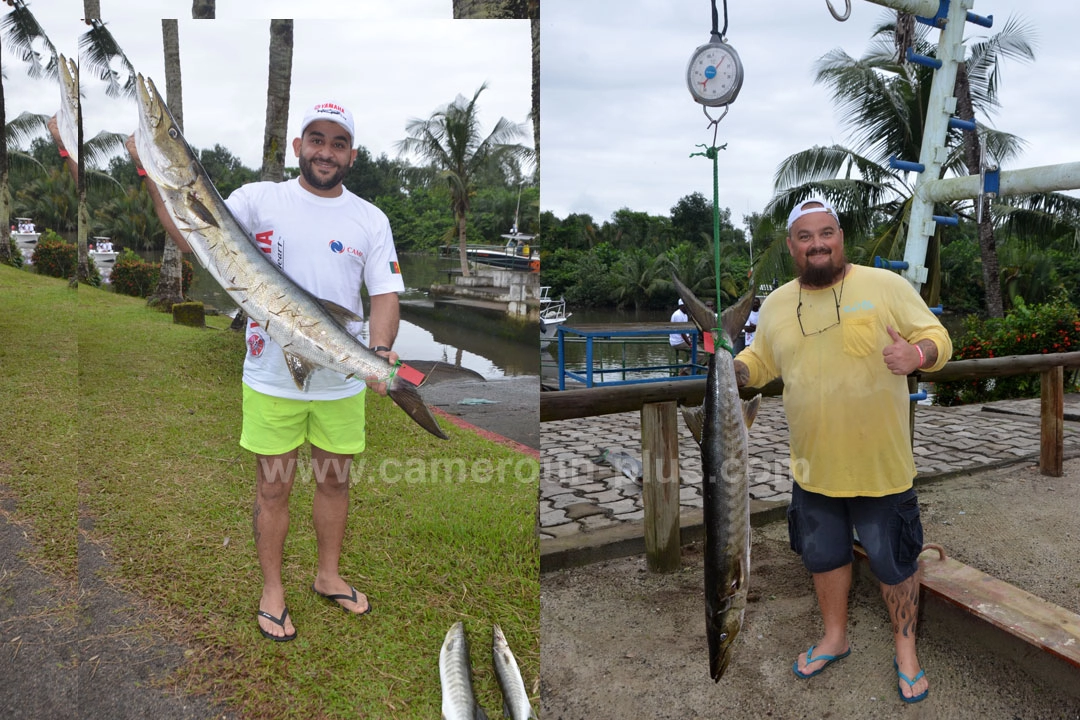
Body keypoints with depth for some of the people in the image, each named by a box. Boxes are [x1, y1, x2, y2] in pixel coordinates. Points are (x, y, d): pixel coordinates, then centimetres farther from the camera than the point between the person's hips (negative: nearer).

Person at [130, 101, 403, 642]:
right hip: (272, 379, -2)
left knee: (334, 480, 16)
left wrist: (380, 352, -18)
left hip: (342, 382, 2)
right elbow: (194, 239, -10)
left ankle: (328, 575, 38)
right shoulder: (259, 199, -3)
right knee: (274, 486, 10)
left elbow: (385, 294, -1)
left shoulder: (371, 219, 2)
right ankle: (272, 589, 30)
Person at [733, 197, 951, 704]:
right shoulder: (776, 305, 2)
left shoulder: (887, 286, -10)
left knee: (894, 561, 12)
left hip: (880, 465, -3)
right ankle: (834, 637, 44)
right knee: (824, 556, 20)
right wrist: (732, 368, -8)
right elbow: (760, 362, 14)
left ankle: (905, 648, 37)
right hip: (814, 467, 4)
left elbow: (937, 337, -8)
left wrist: (917, 354, -31)